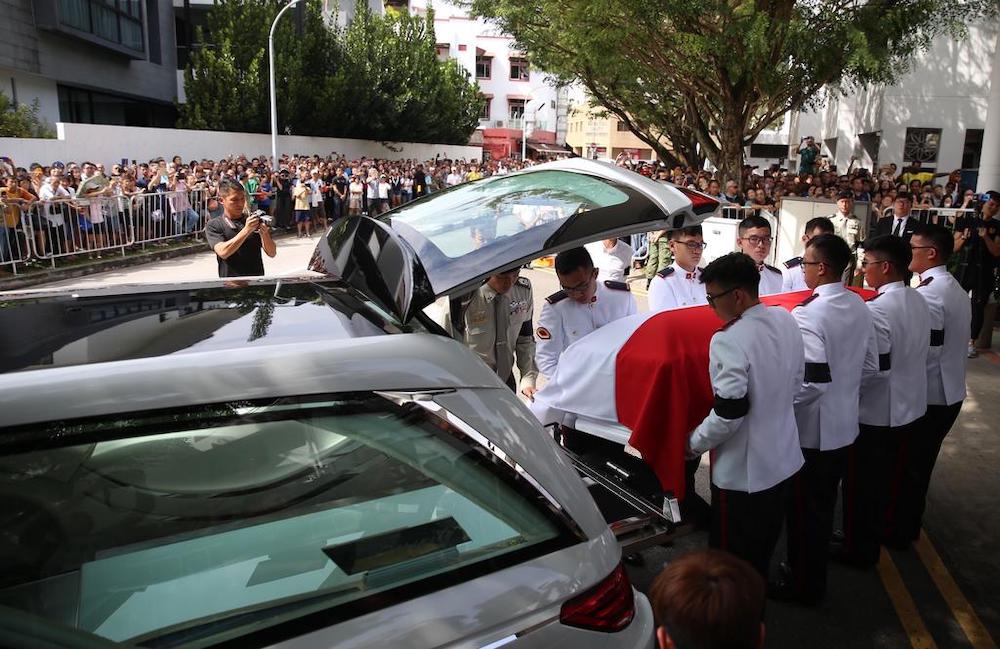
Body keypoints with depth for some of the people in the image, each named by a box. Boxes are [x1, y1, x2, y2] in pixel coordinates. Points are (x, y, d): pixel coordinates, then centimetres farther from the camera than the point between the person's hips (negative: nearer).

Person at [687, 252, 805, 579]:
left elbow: (729, 412, -26)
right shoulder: (786, 320, -3)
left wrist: (695, 443, -11)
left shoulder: (729, 341, -28)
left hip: (742, 469, -8)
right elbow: (795, 382, 9)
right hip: (782, 457, 8)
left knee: (733, 556, 11)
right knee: (765, 544, 27)